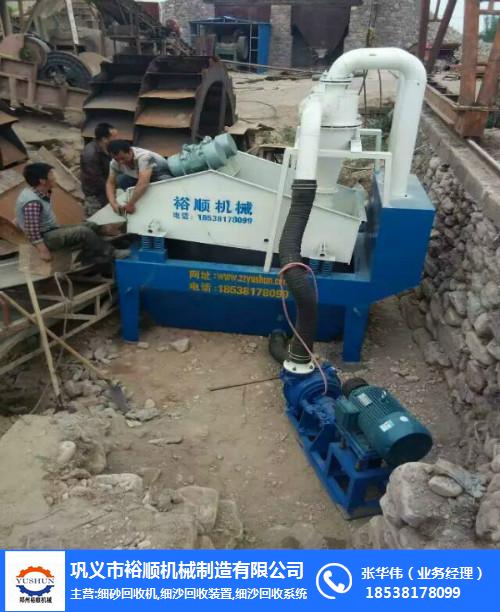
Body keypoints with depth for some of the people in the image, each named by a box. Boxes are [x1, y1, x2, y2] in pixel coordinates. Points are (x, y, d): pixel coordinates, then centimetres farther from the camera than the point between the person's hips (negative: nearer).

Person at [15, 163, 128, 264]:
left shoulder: (41, 193, 3)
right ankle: (110, 254, -10)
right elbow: (32, 230, -28)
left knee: (92, 226, 6)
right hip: (45, 237, -10)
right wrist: (43, 251, -27)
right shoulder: (33, 202, -27)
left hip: (52, 229, 10)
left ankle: (88, 258, 7)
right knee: (83, 232, -24)